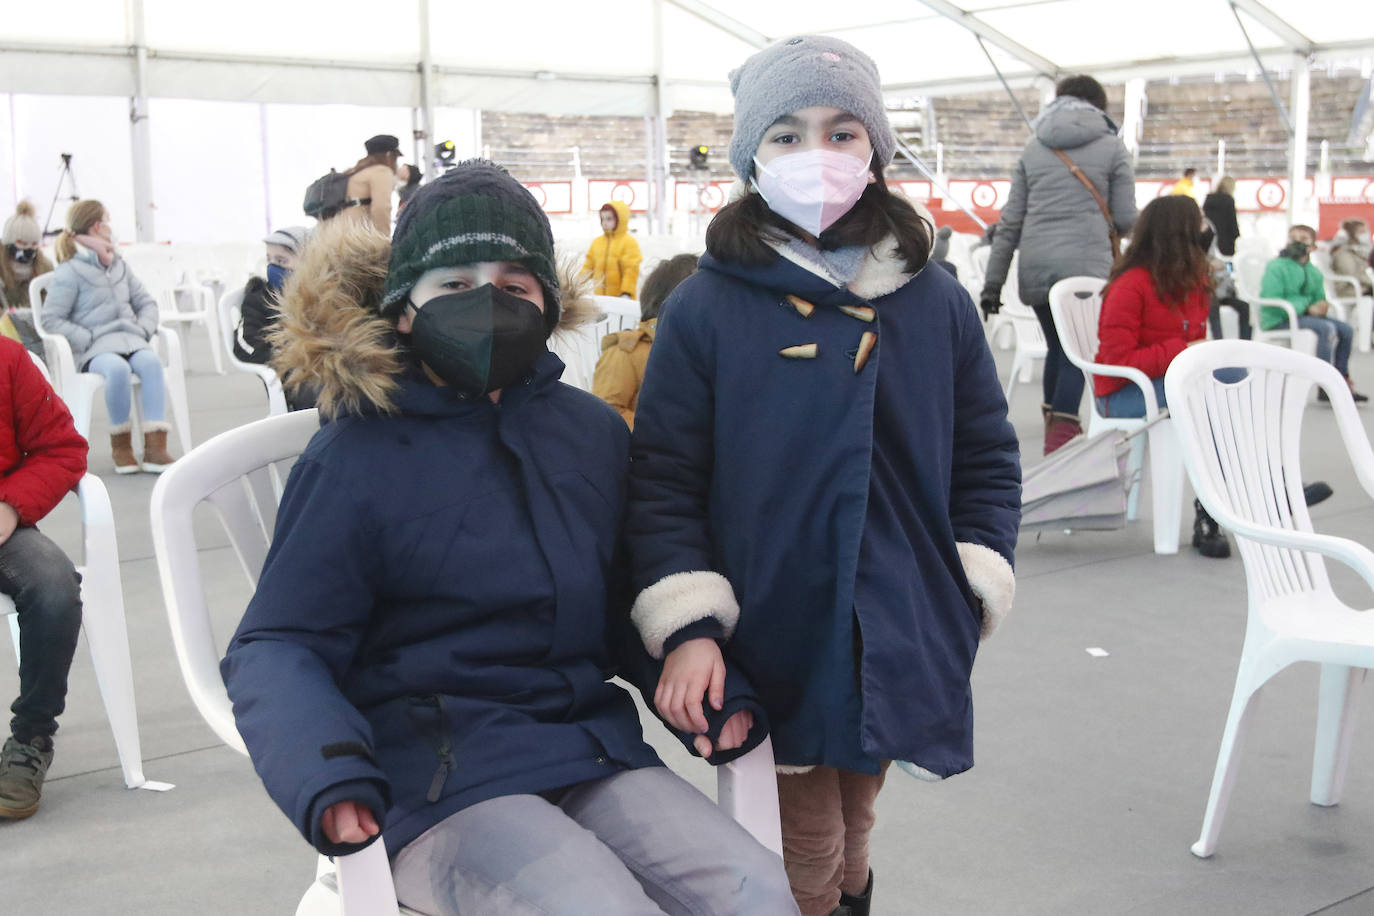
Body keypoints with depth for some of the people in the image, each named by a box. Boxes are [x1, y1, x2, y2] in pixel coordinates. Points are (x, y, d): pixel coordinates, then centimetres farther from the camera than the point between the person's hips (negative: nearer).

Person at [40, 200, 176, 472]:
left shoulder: (119, 266, 21)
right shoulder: (69, 272, 1)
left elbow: (146, 301, 24)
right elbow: (51, 319, -4)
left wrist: (143, 329, 4)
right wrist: (87, 339, -14)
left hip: (129, 339, 5)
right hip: (95, 348, -4)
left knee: (150, 361, -30)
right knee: (118, 368, -37)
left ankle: (155, 448, -36)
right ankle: (121, 444, -18)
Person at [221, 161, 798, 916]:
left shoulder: (592, 430, 10)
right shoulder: (357, 456, -6)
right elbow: (277, 645, -7)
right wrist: (326, 772, -27)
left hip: (588, 748, 5)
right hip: (434, 782, -5)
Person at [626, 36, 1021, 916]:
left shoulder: (936, 302, 2)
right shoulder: (706, 307, -7)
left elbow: (987, 457, 9)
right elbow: (664, 478, -6)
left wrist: (971, 593, -1)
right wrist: (687, 627, -14)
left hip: (898, 639, 3)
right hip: (774, 640, -3)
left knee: (854, 819, 20)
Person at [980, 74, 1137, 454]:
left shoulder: (1033, 148, 15)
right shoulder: (1111, 147, 6)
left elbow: (1010, 221, 11)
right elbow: (1125, 219, 3)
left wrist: (993, 282, 12)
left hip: (1036, 267, 4)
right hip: (1087, 265, -4)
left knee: (1057, 348, 19)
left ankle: (1054, 428, 23)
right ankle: (1060, 437, -13)